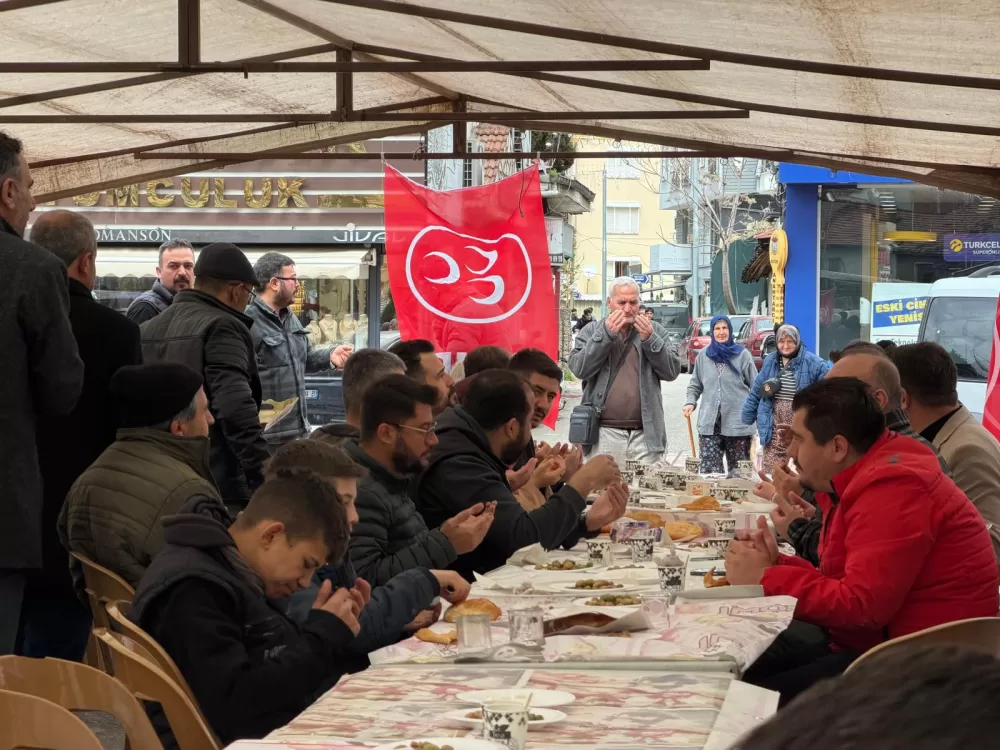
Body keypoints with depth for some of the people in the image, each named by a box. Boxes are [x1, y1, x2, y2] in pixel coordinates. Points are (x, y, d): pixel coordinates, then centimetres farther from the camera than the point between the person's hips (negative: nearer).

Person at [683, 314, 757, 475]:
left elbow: (755, 385, 2)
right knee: (709, 469, -5)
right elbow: (695, 385, 18)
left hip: (737, 421, -2)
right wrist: (690, 402, 2)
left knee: (738, 469, 1)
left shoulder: (742, 355, 1)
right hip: (709, 421, 2)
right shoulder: (703, 355, 10)